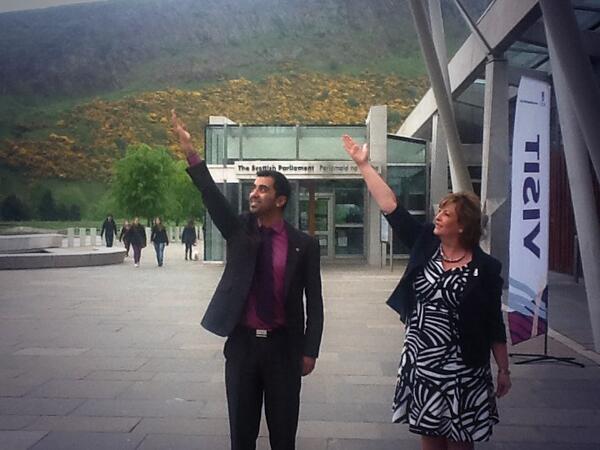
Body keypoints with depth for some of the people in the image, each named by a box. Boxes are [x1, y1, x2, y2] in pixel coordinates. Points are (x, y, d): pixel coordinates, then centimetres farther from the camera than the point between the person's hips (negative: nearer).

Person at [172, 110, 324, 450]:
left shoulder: (303, 244, -3)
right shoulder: (239, 230, 3)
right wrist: (191, 154, -26)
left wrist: (310, 351, -4)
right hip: (242, 344, 2)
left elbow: (314, 300, -1)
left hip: (284, 346, -2)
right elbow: (212, 196, -13)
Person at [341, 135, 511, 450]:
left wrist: (503, 370, 0)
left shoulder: (485, 267, -8)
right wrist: (364, 164, -4)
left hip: (460, 367, -3)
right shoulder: (425, 244, -1)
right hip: (419, 360, 3)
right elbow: (391, 207, -3)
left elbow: (494, 322, -3)